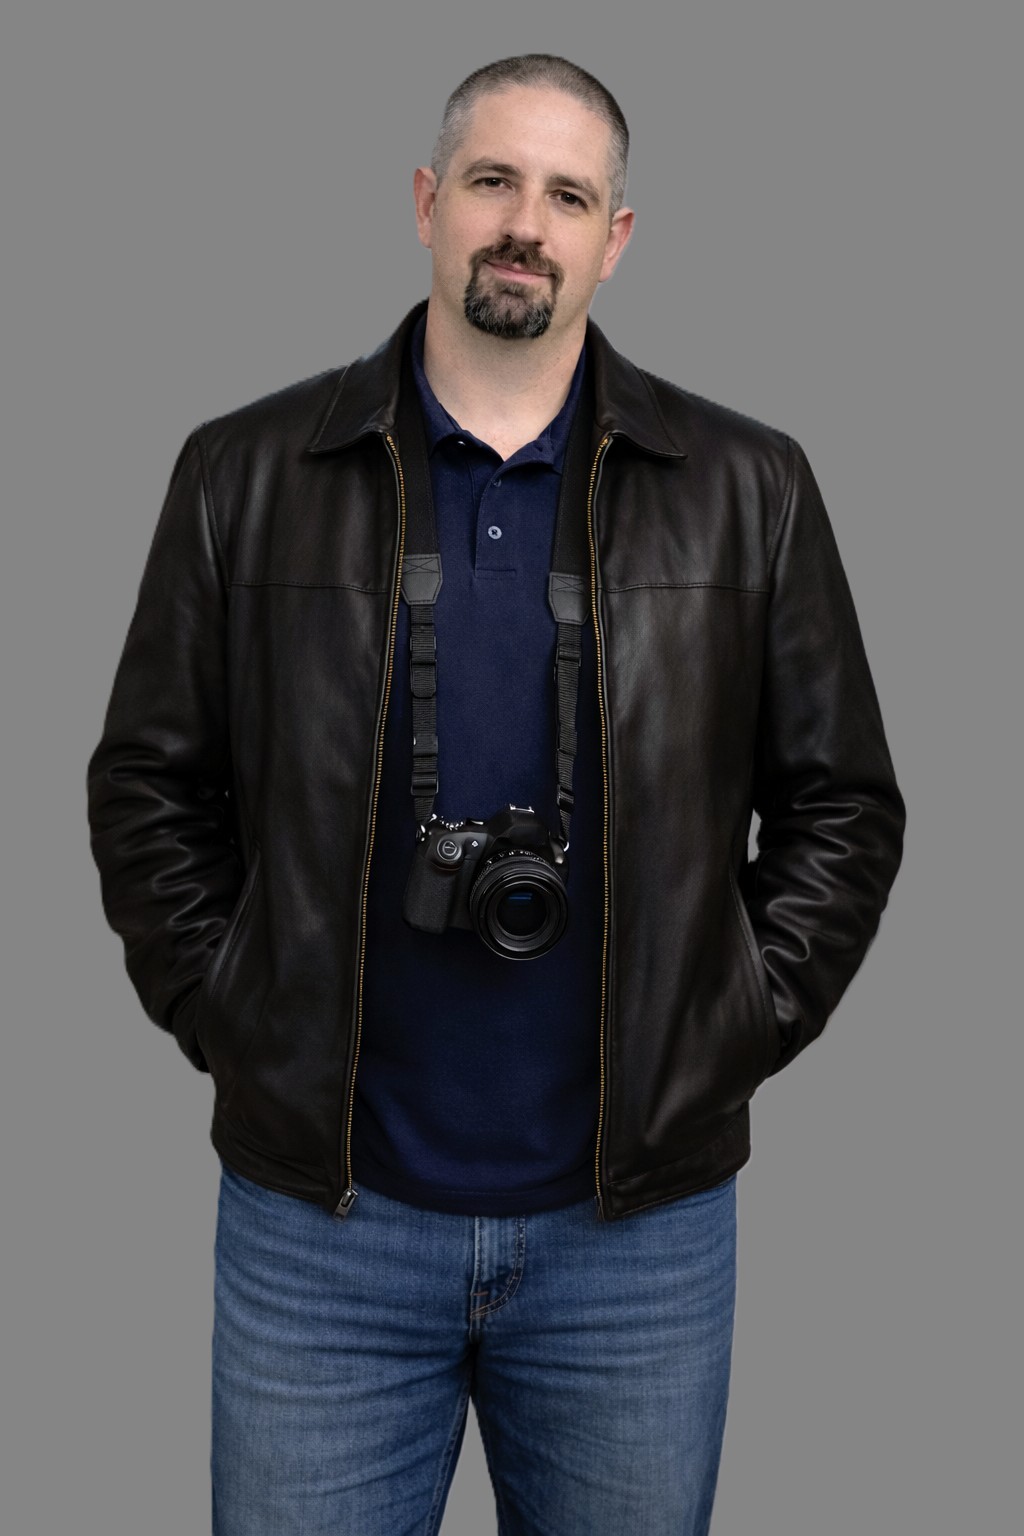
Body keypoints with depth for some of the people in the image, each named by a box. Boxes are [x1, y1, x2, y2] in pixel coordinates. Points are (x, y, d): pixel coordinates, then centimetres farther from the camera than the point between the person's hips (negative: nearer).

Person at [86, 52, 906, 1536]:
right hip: (316, 1217, 0)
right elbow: (147, 784, 6)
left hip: (642, 1229, 1)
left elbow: (843, 803, 6)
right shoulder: (247, 471, 2)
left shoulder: (749, 490, 2)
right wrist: (228, 1016, -2)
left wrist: (732, 1031, -1)